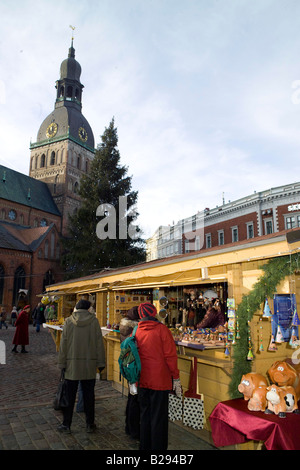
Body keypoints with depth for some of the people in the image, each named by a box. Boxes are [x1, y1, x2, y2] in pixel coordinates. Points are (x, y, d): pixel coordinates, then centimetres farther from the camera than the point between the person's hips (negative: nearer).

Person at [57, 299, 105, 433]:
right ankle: (90, 424, 21)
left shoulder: (69, 321, -5)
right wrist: (101, 362, 5)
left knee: (70, 395, 12)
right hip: (90, 365, 1)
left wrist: (62, 363, 5)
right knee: (89, 395, 12)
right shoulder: (94, 321, -5)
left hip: (72, 364, 0)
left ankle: (66, 424, 21)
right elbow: (99, 343, -3)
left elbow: (63, 343, -3)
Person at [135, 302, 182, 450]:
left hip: (142, 381, 5)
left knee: (144, 415, 19)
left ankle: (144, 446, 31)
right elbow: (170, 355, -12)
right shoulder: (161, 329, -13)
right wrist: (176, 378, -3)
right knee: (158, 417, 7)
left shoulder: (136, 331, 0)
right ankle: (157, 447, 16)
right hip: (160, 380, -4)